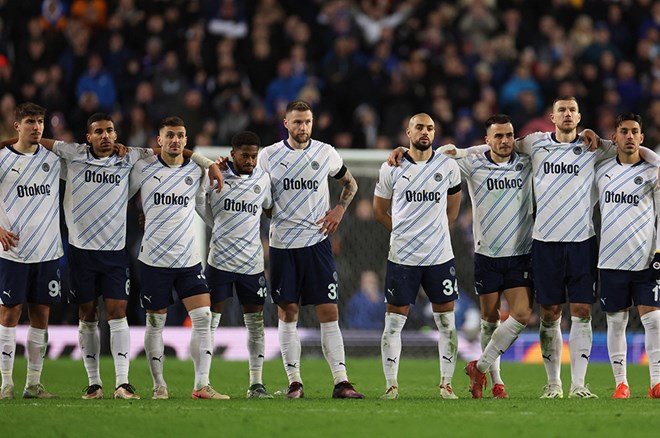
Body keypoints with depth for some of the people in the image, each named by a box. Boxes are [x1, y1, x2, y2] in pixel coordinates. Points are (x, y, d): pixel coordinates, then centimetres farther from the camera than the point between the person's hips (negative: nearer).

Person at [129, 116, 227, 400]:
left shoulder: (196, 171, 5)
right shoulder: (143, 169, -3)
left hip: (189, 258, 2)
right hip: (154, 259, -2)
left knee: (203, 318, -9)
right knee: (155, 324, 4)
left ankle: (202, 385, -7)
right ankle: (159, 385, 15)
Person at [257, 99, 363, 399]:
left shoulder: (326, 153, 4)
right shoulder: (269, 155, 2)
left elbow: (350, 183, 19)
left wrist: (339, 210, 4)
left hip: (317, 242, 0)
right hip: (282, 244, 0)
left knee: (329, 312, -5)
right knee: (287, 314, 1)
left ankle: (341, 382, -6)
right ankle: (294, 382, 6)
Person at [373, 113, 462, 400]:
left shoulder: (448, 167, 5)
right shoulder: (391, 169, 0)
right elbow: (379, 211, 11)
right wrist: (404, 232, 7)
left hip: (440, 256, 1)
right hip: (402, 257, -1)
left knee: (446, 321, 3)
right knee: (394, 322, -1)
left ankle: (446, 384, 11)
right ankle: (391, 385, 4)